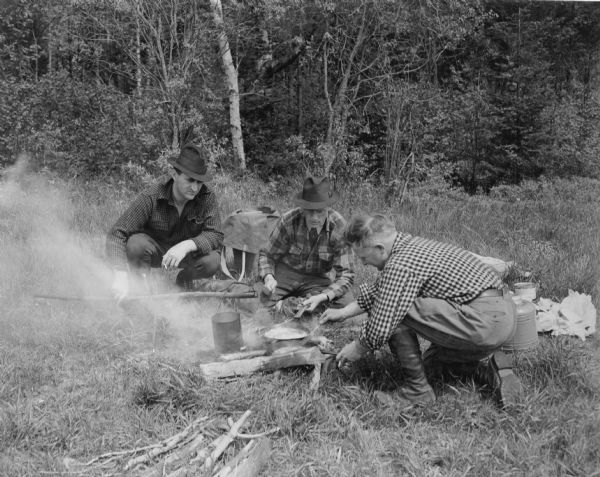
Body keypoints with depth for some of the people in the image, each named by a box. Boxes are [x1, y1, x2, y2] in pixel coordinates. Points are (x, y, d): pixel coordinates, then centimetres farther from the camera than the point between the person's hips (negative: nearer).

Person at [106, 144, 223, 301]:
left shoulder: (207, 198, -21)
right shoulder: (151, 197, -28)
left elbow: (216, 235, -24)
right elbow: (117, 234, -30)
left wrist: (188, 245, -45)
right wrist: (121, 275, -44)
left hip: (187, 252, 2)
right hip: (154, 250, -1)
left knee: (212, 261, -29)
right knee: (135, 244, -34)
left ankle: (184, 280, 7)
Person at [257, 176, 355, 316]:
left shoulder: (340, 227, -23)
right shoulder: (288, 221, -22)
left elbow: (345, 274, -21)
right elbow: (267, 255, -7)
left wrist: (322, 297, -38)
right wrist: (268, 276, -30)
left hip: (316, 279, 1)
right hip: (285, 272, 0)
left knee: (346, 302, -27)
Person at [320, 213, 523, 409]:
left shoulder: (400, 265, -19)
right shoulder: (409, 244, 12)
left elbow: (380, 329, -18)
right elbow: (378, 289, 28)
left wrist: (358, 349, 2)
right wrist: (343, 312, 28)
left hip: (486, 321, -11)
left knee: (393, 313, -14)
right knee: (434, 360, 30)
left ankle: (417, 389, -2)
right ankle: (489, 365, 12)